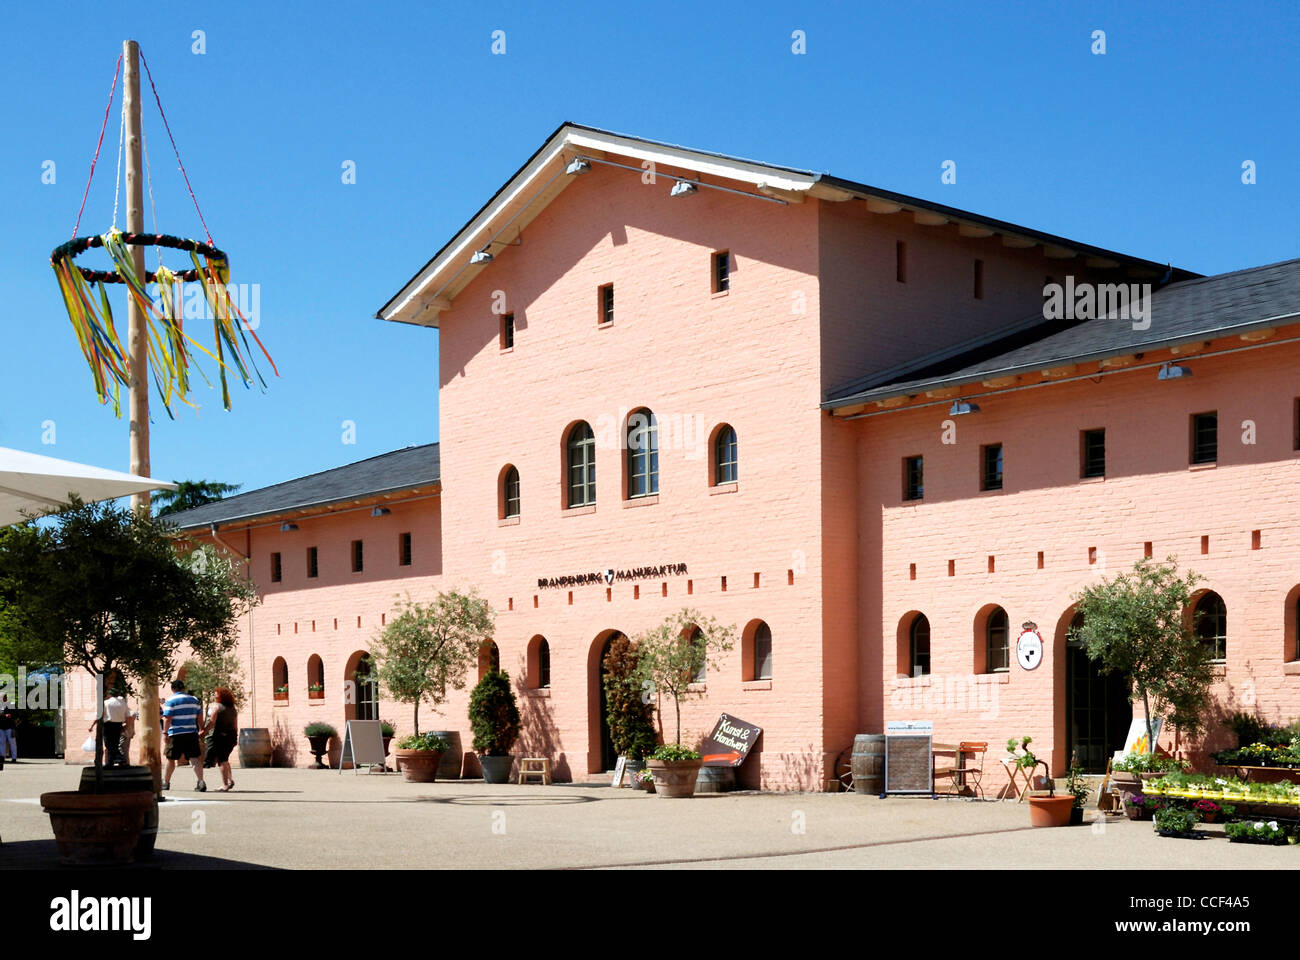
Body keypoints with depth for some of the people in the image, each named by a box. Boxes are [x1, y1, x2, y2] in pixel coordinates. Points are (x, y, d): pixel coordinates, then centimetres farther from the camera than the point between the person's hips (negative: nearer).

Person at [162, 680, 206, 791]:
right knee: (195, 758, -1)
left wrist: (165, 733, -7)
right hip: (192, 733, 4)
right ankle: (200, 781, -15)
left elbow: (167, 718, -10)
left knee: (171, 758, 10)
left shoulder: (170, 700, -4)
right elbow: (199, 718, 14)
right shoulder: (194, 700, 10)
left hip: (176, 734, -3)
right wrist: (200, 731, 22)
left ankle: (166, 782, 22)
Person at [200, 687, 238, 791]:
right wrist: (235, 738, 19)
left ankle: (225, 784, -8)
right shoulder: (232, 708, 13)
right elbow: (236, 726, 14)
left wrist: (204, 732, -7)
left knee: (222, 760, -4)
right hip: (231, 736, 6)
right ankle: (230, 779, 9)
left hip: (219, 736, -6)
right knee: (224, 759, 20)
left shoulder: (215, 706, -6)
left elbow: (212, 722, -14)